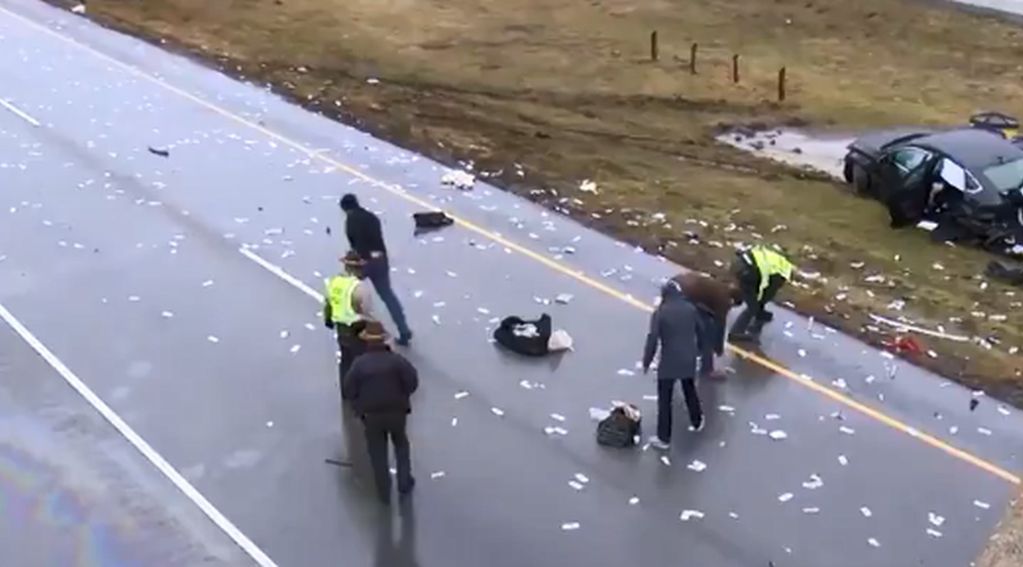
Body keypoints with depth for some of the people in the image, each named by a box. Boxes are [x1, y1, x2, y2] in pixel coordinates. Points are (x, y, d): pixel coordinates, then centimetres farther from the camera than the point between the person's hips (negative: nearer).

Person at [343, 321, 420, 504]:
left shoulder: (359, 363, -12)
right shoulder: (396, 359, -12)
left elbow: (349, 391, -11)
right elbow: (412, 381, -16)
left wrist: (360, 405, 6)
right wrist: (401, 396, 1)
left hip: (371, 415, 0)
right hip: (396, 411, 0)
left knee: (378, 454, 15)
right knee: (401, 445, 26)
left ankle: (384, 493, 24)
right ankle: (404, 482, 29)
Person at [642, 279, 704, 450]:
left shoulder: (660, 312, -13)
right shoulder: (690, 308, 1)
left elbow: (653, 339, -17)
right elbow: (700, 331, 11)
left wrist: (646, 362, -7)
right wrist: (696, 351, 28)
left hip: (668, 362, -5)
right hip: (689, 359, 5)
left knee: (664, 400, 5)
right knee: (690, 391, 28)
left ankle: (663, 438, 9)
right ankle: (697, 422, 47)